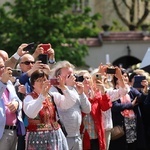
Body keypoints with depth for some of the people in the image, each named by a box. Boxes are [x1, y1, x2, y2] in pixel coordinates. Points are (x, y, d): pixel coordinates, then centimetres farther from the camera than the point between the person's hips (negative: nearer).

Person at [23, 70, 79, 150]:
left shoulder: (53, 96, 9)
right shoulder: (29, 98, -5)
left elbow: (71, 102, -3)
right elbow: (31, 114, -26)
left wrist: (63, 88, -17)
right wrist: (42, 95, -31)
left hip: (55, 136, 4)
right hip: (37, 138, -4)